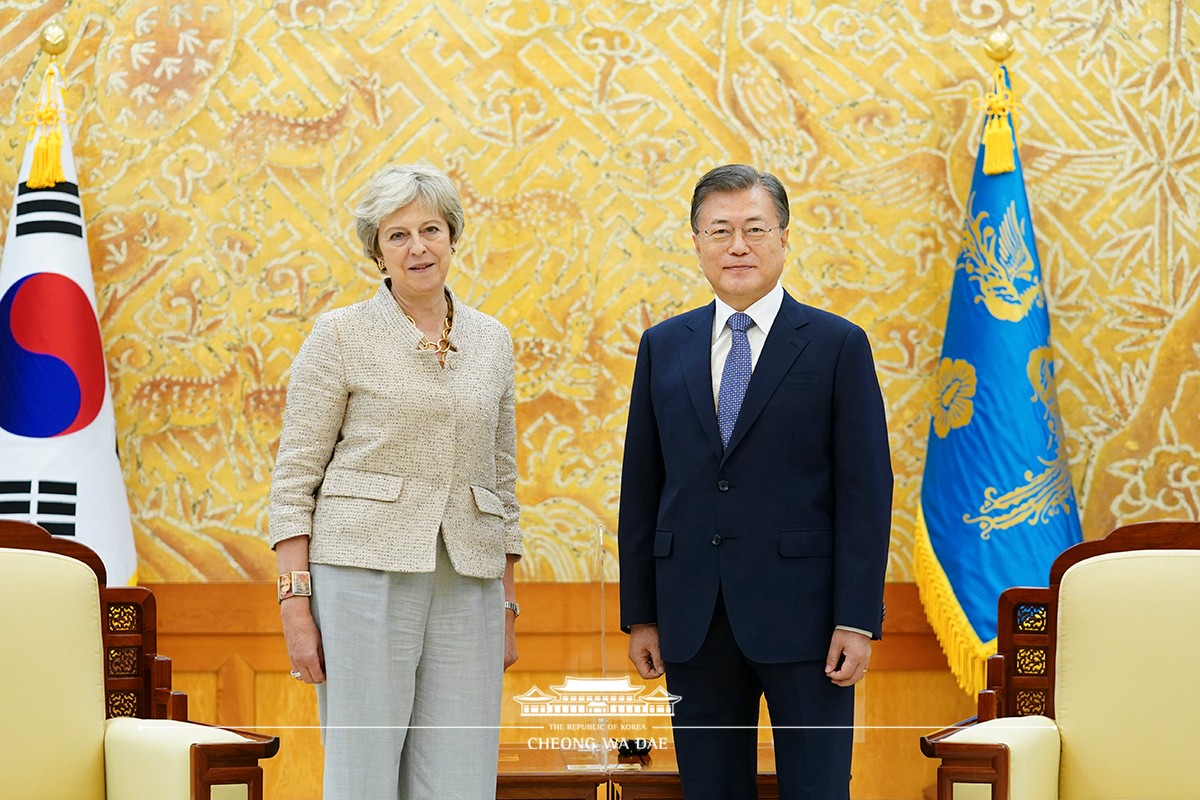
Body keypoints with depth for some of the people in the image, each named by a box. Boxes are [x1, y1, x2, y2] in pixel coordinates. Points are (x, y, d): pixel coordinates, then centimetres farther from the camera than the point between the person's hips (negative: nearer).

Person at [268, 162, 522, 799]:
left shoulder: (492, 341, 13)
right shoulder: (341, 334, 0)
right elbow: (294, 478, -2)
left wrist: (507, 605, 14)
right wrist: (295, 602, -10)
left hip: (468, 588, 4)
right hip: (364, 575, -4)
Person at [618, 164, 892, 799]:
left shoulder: (838, 346, 0)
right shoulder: (663, 347, 11)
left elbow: (865, 491, -4)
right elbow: (641, 487, 11)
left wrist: (857, 621, -10)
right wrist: (639, 613, 7)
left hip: (801, 616, -3)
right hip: (693, 622, 3)